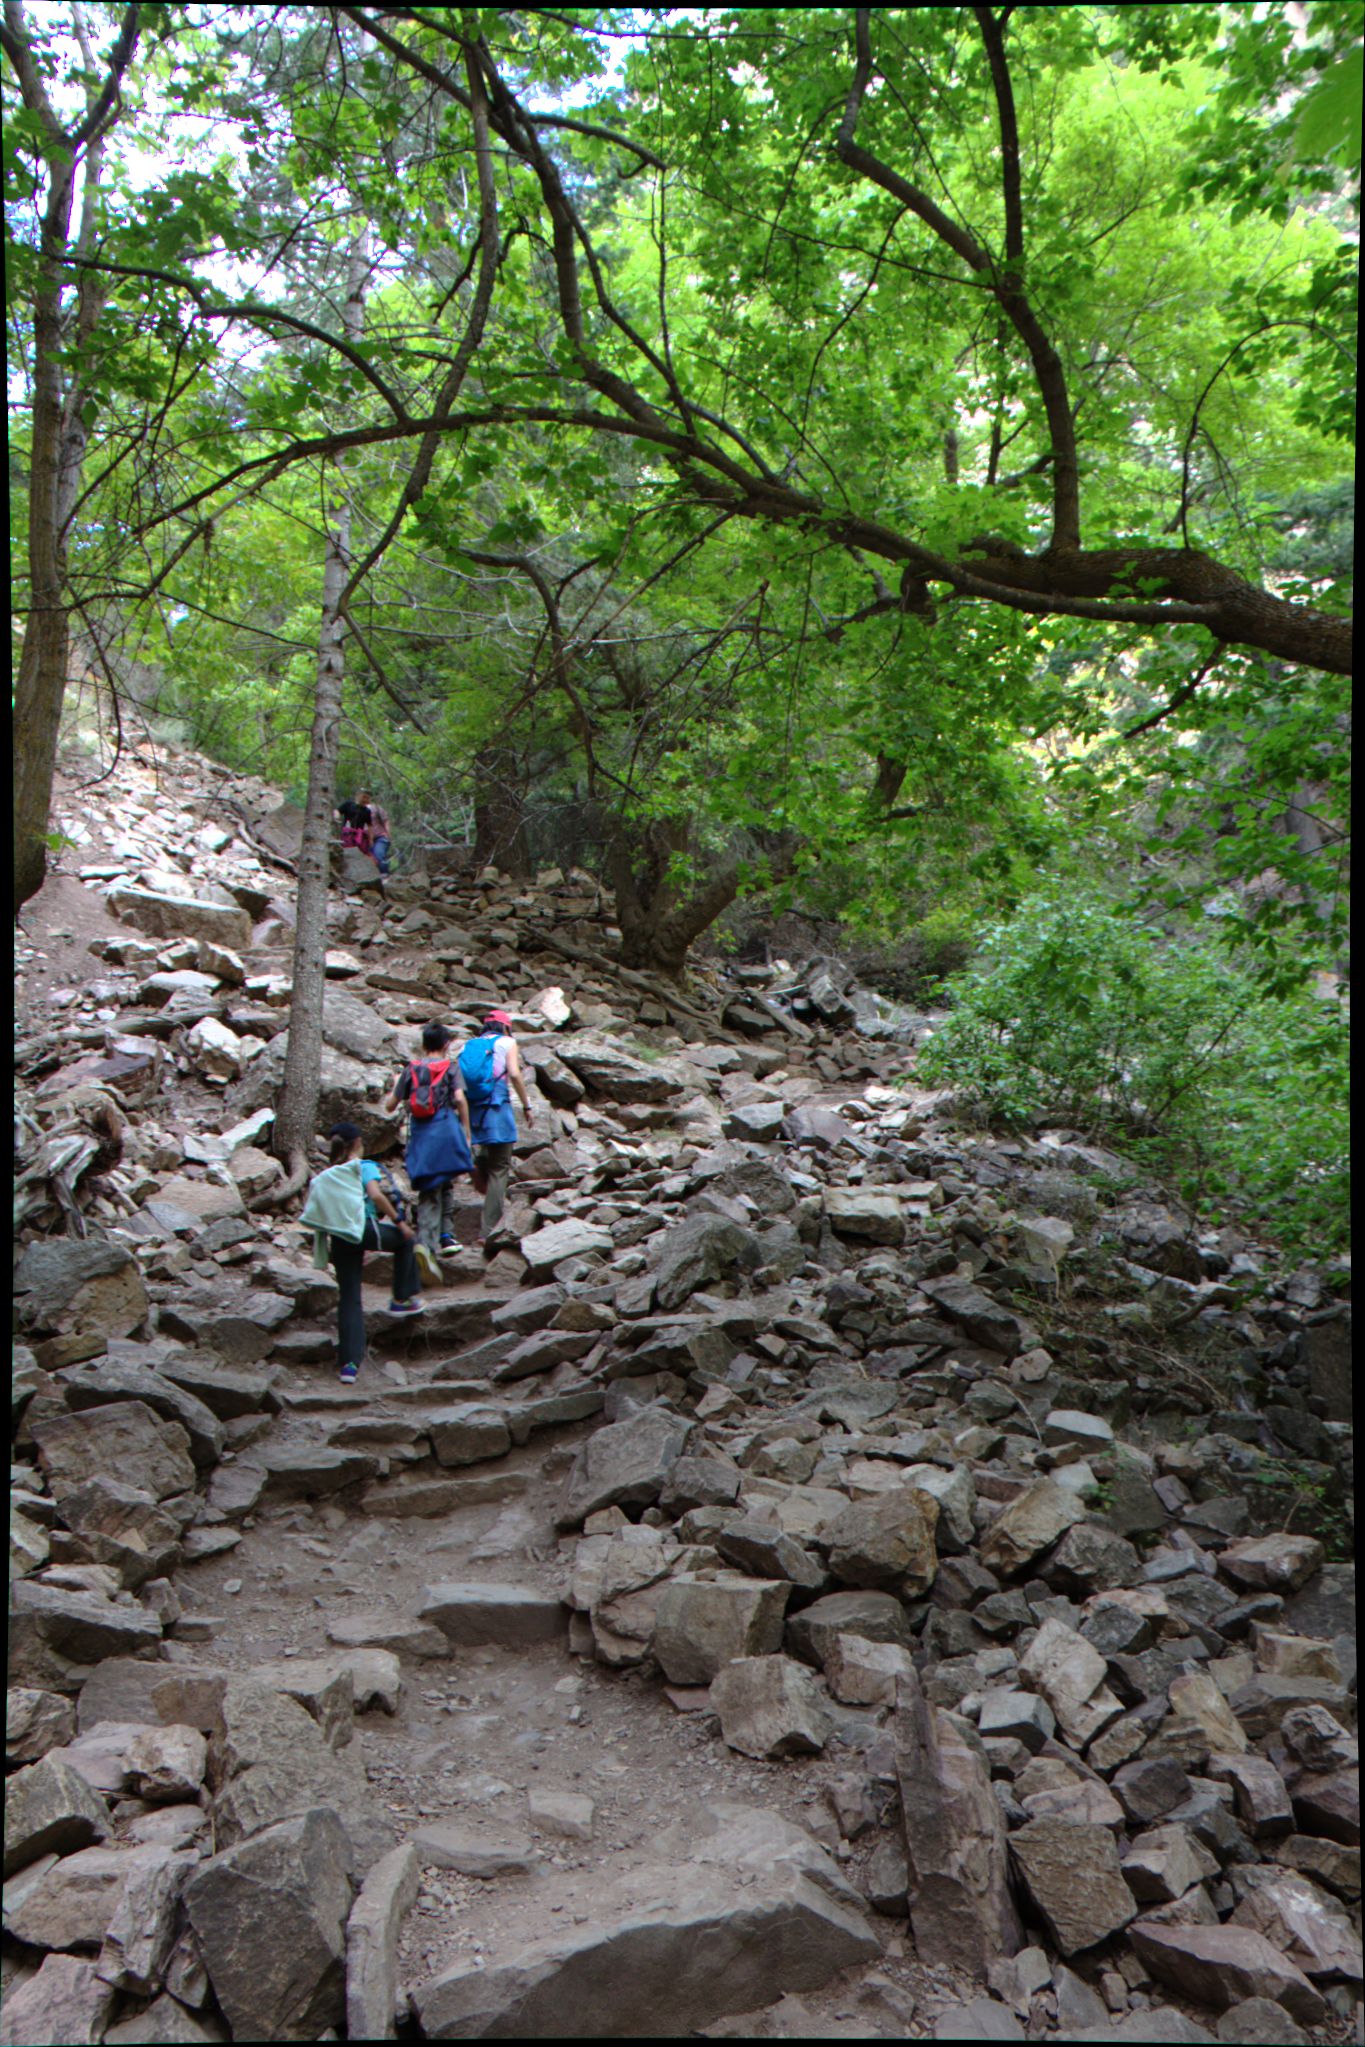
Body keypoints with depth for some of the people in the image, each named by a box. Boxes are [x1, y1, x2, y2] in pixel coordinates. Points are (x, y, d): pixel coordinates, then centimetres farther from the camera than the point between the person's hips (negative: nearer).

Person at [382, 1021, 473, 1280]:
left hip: (419, 1133, 2)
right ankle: (446, 1235, 8)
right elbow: (460, 1098, -8)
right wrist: (467, 1133, -2)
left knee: (428, 1193, 1)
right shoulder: (450, 1067, 6)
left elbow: (390, 1105, 14)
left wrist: (394, 1085, 34)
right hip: (446, 1130, -2)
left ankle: (426, 1243, -17)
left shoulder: (410, 1070, 13)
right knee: (446, 1184, 16)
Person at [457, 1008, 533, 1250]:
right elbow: (515, 1074, -7)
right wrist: (526, 1104, 1)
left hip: (473, 1110, 4)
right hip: (497, 1109, -4)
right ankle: (490, 1231, -6)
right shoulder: (506, 1042, 6)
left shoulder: (467, 1046, 17)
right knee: (499, 1170, -2)